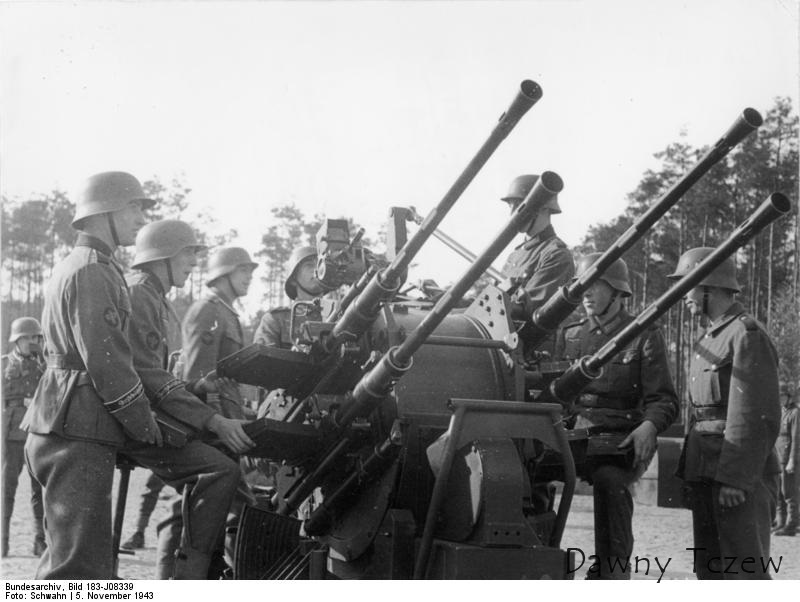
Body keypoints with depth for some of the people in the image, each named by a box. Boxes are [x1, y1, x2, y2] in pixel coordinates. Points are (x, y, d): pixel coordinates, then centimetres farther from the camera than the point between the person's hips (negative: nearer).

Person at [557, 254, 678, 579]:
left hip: (621, 441, -3)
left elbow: (664, 400, 1)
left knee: (608, 480, -36)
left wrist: (649, 426, -20)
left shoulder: (643, 335, 6)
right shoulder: (570, 335, 19)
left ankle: (614, 569, -26)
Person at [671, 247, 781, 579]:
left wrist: (734, 478, -21)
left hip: (738, 477, -9)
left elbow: (759, 417, -17)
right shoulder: (707, 340, 20)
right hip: (706, 475, 9)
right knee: (709, 570, 12)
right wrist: (689, 473, 17)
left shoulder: (748, 335, -10)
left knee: (744, 571, -7)